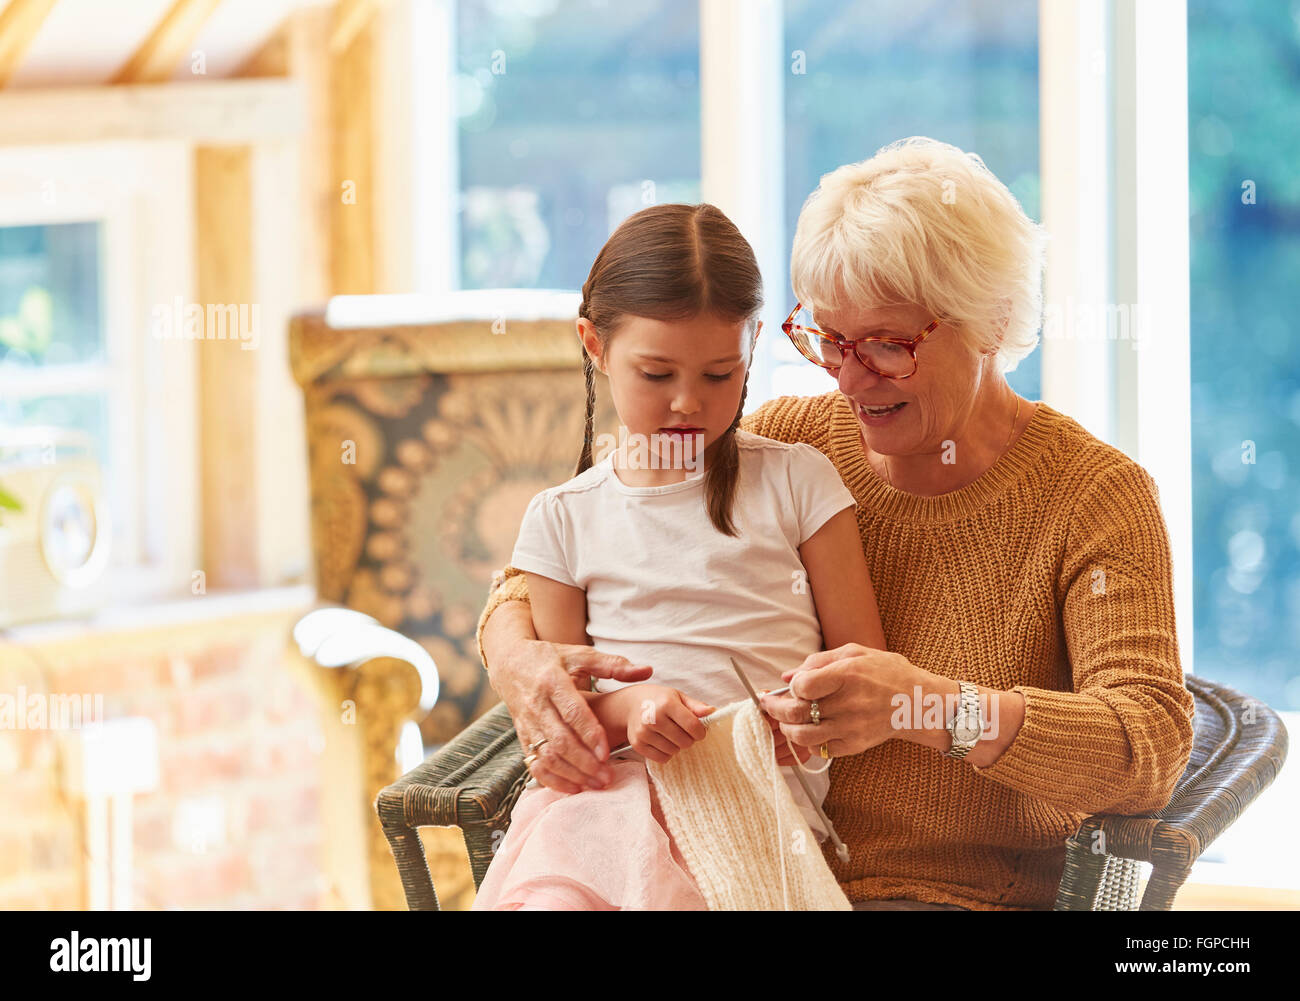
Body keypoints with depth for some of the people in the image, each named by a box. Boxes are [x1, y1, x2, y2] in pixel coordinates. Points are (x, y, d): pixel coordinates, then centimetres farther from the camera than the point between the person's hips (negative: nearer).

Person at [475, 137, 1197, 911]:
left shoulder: (1096, 496, -3)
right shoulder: (786, 444, 9)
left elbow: (1153, 748, -17)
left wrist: (929, 709, -33)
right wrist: (518, 656, -12)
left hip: (963, 892, -4)